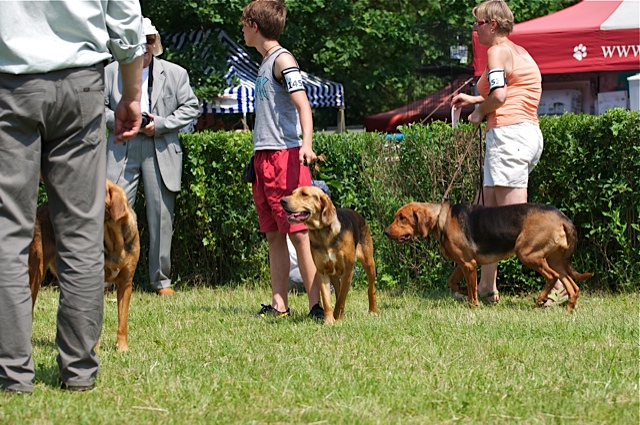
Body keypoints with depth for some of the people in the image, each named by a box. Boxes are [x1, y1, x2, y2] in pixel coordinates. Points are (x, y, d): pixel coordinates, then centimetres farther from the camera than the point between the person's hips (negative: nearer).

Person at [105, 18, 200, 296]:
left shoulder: (175, 74, 9)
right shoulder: (111, 72, 9)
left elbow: (191, 108, 6)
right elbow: (100, 106, 9)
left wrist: (160, 124, -7)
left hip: (161, 153, 0)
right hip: (122, 150, 0)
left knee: (160, 216, 1)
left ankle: (161, 279, 9)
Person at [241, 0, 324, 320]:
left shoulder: (282, 60, -7)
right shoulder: (265, 63, 19)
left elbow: (302, 105, -18)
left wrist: (306, 142, -33)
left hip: (285, 155, -9)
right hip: (263, 158, 9)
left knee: (299, 233, -10)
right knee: (274, 236, 6)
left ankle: (317, 304, -11)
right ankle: (279, 304, 7)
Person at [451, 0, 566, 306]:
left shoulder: (498, 51, -8)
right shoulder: (519, 52, 22)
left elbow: (499, 95, -21)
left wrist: (479, 112, -2)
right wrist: (474, 99, 31)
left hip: (509, 134, -11)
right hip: (528, 133, 11)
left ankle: (559, 283, -18)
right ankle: (486, 287, 18)